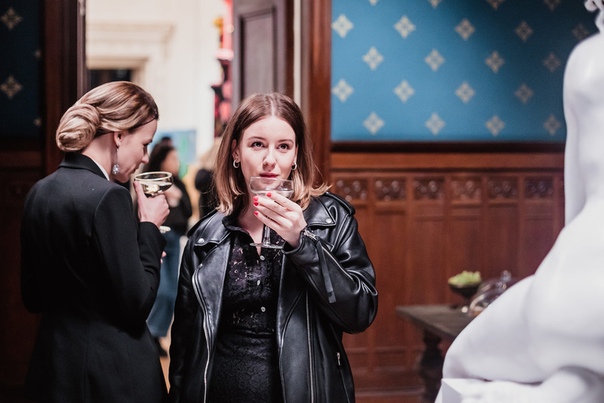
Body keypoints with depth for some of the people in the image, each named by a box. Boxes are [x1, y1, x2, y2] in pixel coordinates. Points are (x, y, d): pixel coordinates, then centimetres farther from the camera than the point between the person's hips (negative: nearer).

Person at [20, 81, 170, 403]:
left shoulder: (39, 193, 5)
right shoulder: (108, 197, -19)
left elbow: (32, 298, 12)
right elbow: (137, 305, -16)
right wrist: (149, 227, -5)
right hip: (113, 377, -8)